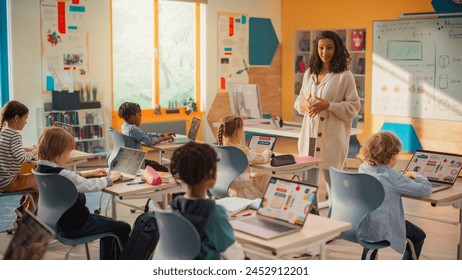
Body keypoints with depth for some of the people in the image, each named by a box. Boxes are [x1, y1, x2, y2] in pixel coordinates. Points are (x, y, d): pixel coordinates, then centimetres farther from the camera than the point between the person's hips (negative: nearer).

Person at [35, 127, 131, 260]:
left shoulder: (41, 169, -2)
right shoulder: (60, 174, -30)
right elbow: (91, 185, -23)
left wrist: (89, 173, 12)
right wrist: (110, 178, -7)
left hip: (60, 222, 10)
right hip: (75, 226, -10)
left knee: (108, 223, 27)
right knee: (123, 228, 2)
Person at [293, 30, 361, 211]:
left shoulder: (344, 76, -5)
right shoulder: (309, 73, 12)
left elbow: (353, 107, -7)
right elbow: (298, 101, 17)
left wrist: (328, 105, -19)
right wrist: (303, 104, -6)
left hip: (331, 137, -5)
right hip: (309, 135, 5)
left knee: (332, 180, 2)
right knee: (307, 179, 8)